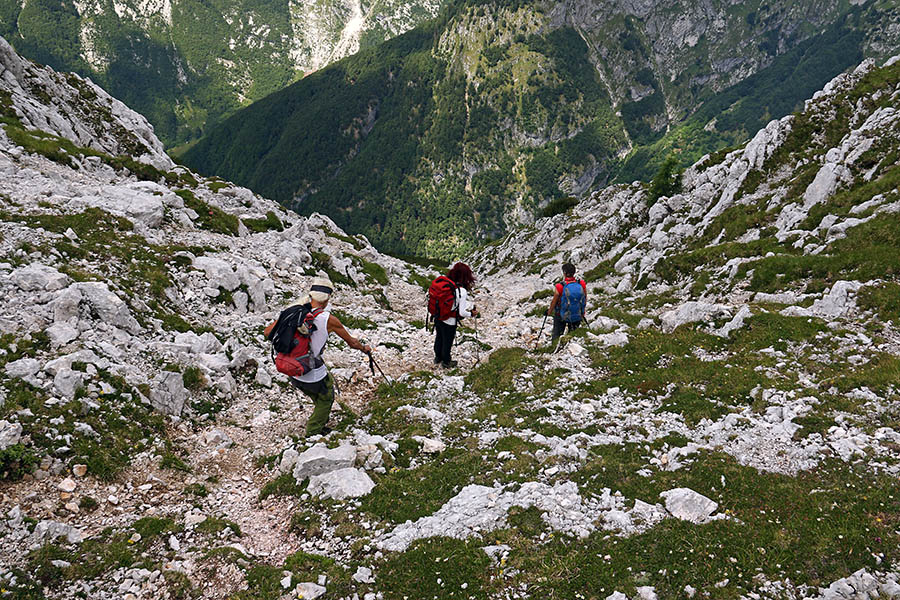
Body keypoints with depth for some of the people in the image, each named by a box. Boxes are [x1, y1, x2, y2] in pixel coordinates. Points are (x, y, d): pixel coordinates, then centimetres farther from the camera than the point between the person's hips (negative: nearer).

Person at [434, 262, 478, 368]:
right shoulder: (462, 291, -25)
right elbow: (462, 313, -24)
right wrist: (472, 314, -4)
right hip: (449, 322, -5)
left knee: (439, 338, 28)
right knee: (447, 341, 20)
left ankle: (438, 357, 50)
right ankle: (446, 362, 42)